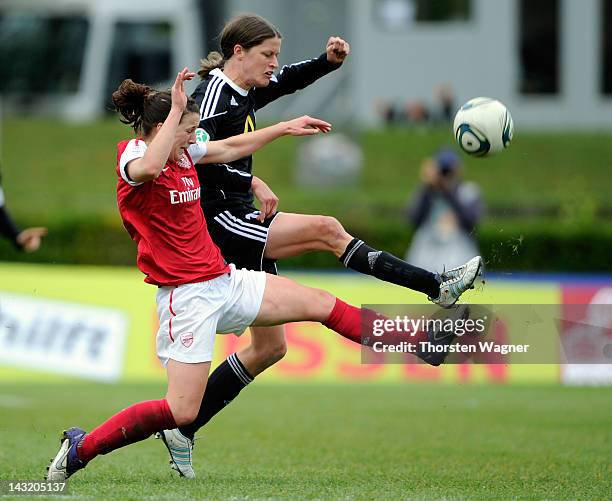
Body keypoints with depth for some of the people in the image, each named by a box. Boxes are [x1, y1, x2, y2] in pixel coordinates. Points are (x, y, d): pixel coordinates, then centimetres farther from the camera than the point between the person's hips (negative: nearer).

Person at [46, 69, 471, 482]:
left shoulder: (182, 152, 9)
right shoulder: (132, 155, -14)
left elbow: (230, 148, 28)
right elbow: (149, 169, -41)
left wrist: (286, 128, 32)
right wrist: (176, 109, -35)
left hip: (224, 280, 9)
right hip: (186, 295, -9)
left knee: (321, 304, 11)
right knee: (181, 412, -13)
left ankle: (421, 344, 22)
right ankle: (79, 449, -1)